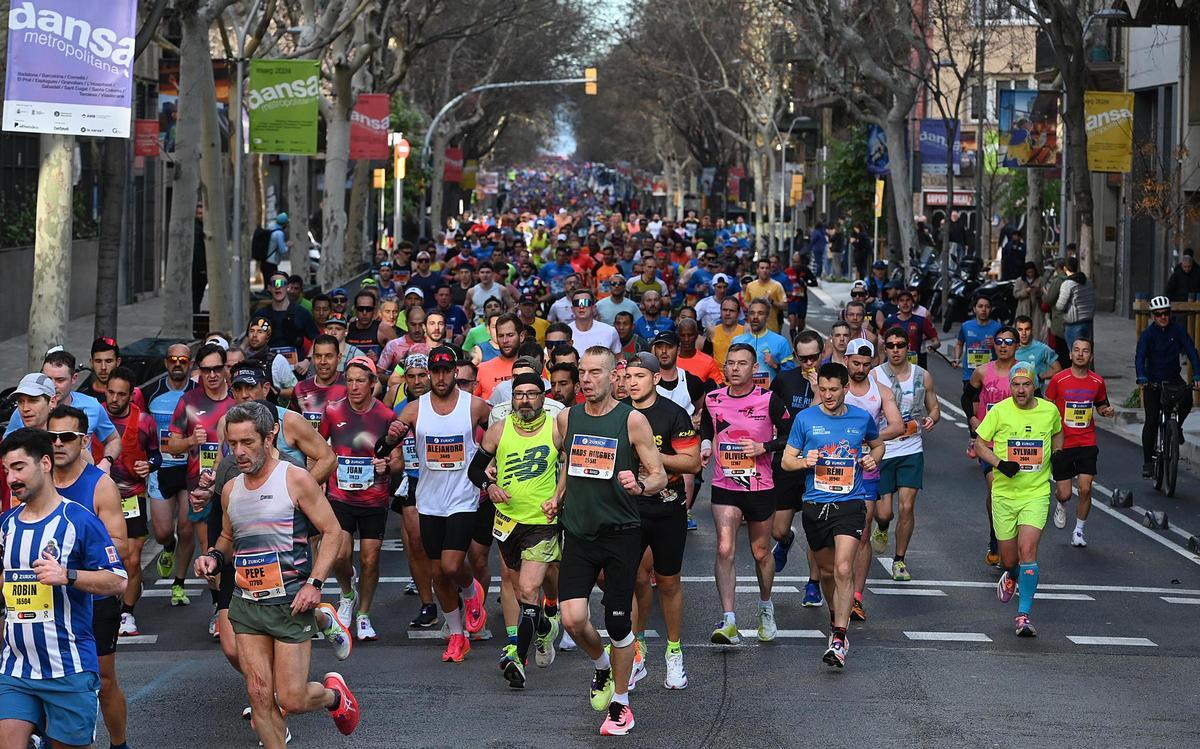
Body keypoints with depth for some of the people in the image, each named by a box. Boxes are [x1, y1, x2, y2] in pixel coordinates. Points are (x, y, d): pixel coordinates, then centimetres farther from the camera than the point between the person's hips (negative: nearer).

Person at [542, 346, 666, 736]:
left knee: (617, 622, 2)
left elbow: (659, 475, -5)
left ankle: (620, 704, 19)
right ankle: (602, 667, 22)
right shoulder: (568, 418, 6)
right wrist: (558, 496, 14)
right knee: (573, 618, -10)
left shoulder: (632, 420, -6)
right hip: (578, 532, 3)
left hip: (620, 534, -3)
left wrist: (640, 486, -25)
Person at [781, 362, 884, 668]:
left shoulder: (861, 418, 4)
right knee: (827, 571, 15)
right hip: (815, 505, 2)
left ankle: (839, 638, -17)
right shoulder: (805, 419, 1)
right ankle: (836, 616, 41)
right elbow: (786, 460, 7)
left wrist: (873, 458, 1)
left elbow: (877, 445, 24)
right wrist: (805, 461, -15)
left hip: (850, 504, -2)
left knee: (843, 570, -17)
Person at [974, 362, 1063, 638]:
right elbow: (980, 444, 1)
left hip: (1036, 493, 0)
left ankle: (1023, 615, -13)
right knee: (1008, 558, 8)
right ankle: (1012, 576, 47)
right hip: (1004, 493, 1)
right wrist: (1000, 464, -15)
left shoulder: (1049, 410, 0)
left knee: (1027, 549, -17)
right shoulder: (999, 411, -6)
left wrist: (1057, 453, 4)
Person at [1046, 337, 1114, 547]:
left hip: (1087, 443, 1)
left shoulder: (1097, 382, 1)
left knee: (1085, 489, -8)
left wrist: (1107, 411, -5)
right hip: (1062, 443, -1)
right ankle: (1061, 505, 37)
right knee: (1064, 493, -1)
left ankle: (1079, 530, 12)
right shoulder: (1058, 380, -6)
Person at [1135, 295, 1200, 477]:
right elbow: (1140, 357, -22)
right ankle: (1148, 461, 3)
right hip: (1153, 382, -1)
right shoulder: (1148, 334, -11)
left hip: (1173, 378, 1)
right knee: (1151, 422, -7)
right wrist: (1141, 379, -39)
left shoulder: (1178, 330, -7)